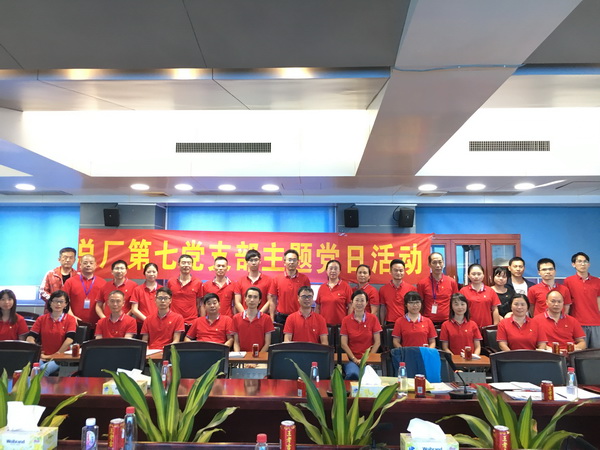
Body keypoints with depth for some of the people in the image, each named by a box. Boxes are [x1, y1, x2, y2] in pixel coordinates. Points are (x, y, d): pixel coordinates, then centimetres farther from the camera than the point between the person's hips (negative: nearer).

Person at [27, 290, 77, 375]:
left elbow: (69, 340, -8)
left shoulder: (70, 319, 4)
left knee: (43, 369, -31)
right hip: (43, 357, 3)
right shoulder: (41, 319, 13)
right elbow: (30, 338, 4)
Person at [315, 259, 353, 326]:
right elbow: (317, 307, 12)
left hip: (340, 325, -3)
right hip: (324, 324, 3)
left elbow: (350, 307, -3)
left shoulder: (346, 286, -3)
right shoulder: (322, 287, 7)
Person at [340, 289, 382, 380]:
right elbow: (343, 344, 1)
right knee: (353, 374, -33)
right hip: (351, 359, 0)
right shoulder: (346, 320, 5)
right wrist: (355, 359, -9)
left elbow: (377, 342, 3)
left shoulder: (373, 318, 5)